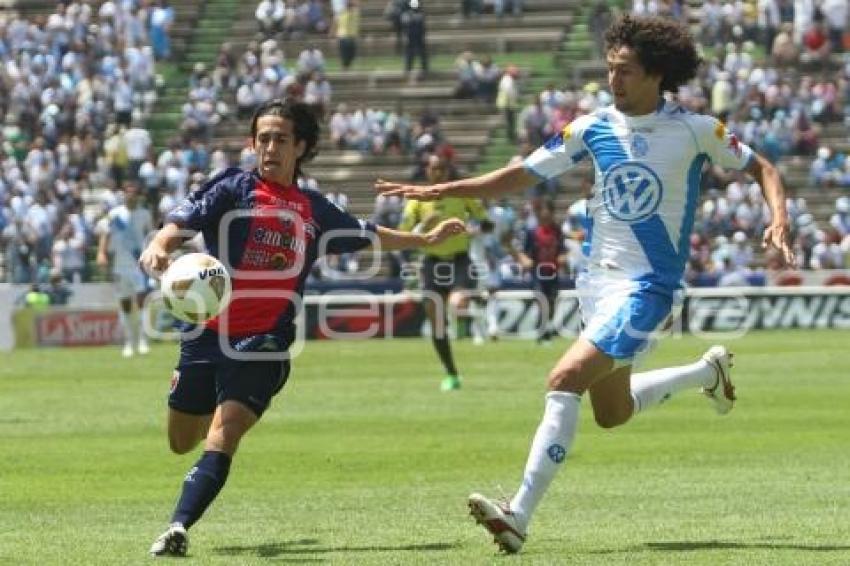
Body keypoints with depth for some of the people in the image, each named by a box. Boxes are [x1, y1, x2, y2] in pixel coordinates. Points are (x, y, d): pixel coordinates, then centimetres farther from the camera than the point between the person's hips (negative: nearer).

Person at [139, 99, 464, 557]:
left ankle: (178, 528, -21)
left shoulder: (314, 210, 14)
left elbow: (368, 237, 33)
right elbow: (179, 224, -14)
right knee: (182, 443, 14)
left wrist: (427, 238, 40)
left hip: (262, 347, 0)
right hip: (206, 337, 0)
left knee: (221, 440, -19)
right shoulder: (232, 189, 1)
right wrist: (158, 248, -37)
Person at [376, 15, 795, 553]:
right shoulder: (594, 127, 1)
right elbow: (521, 175, 4)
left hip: (648, 287, -6)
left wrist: (779, 220, -16)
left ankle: (520, 515, -22)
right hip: (598, 280, 6)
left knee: (566, 379, -22)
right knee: (612, 413, 18)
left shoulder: (695, 130, -9)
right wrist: (440, 190, -4)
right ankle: (708, 371, 43)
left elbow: (763, 168, 3)